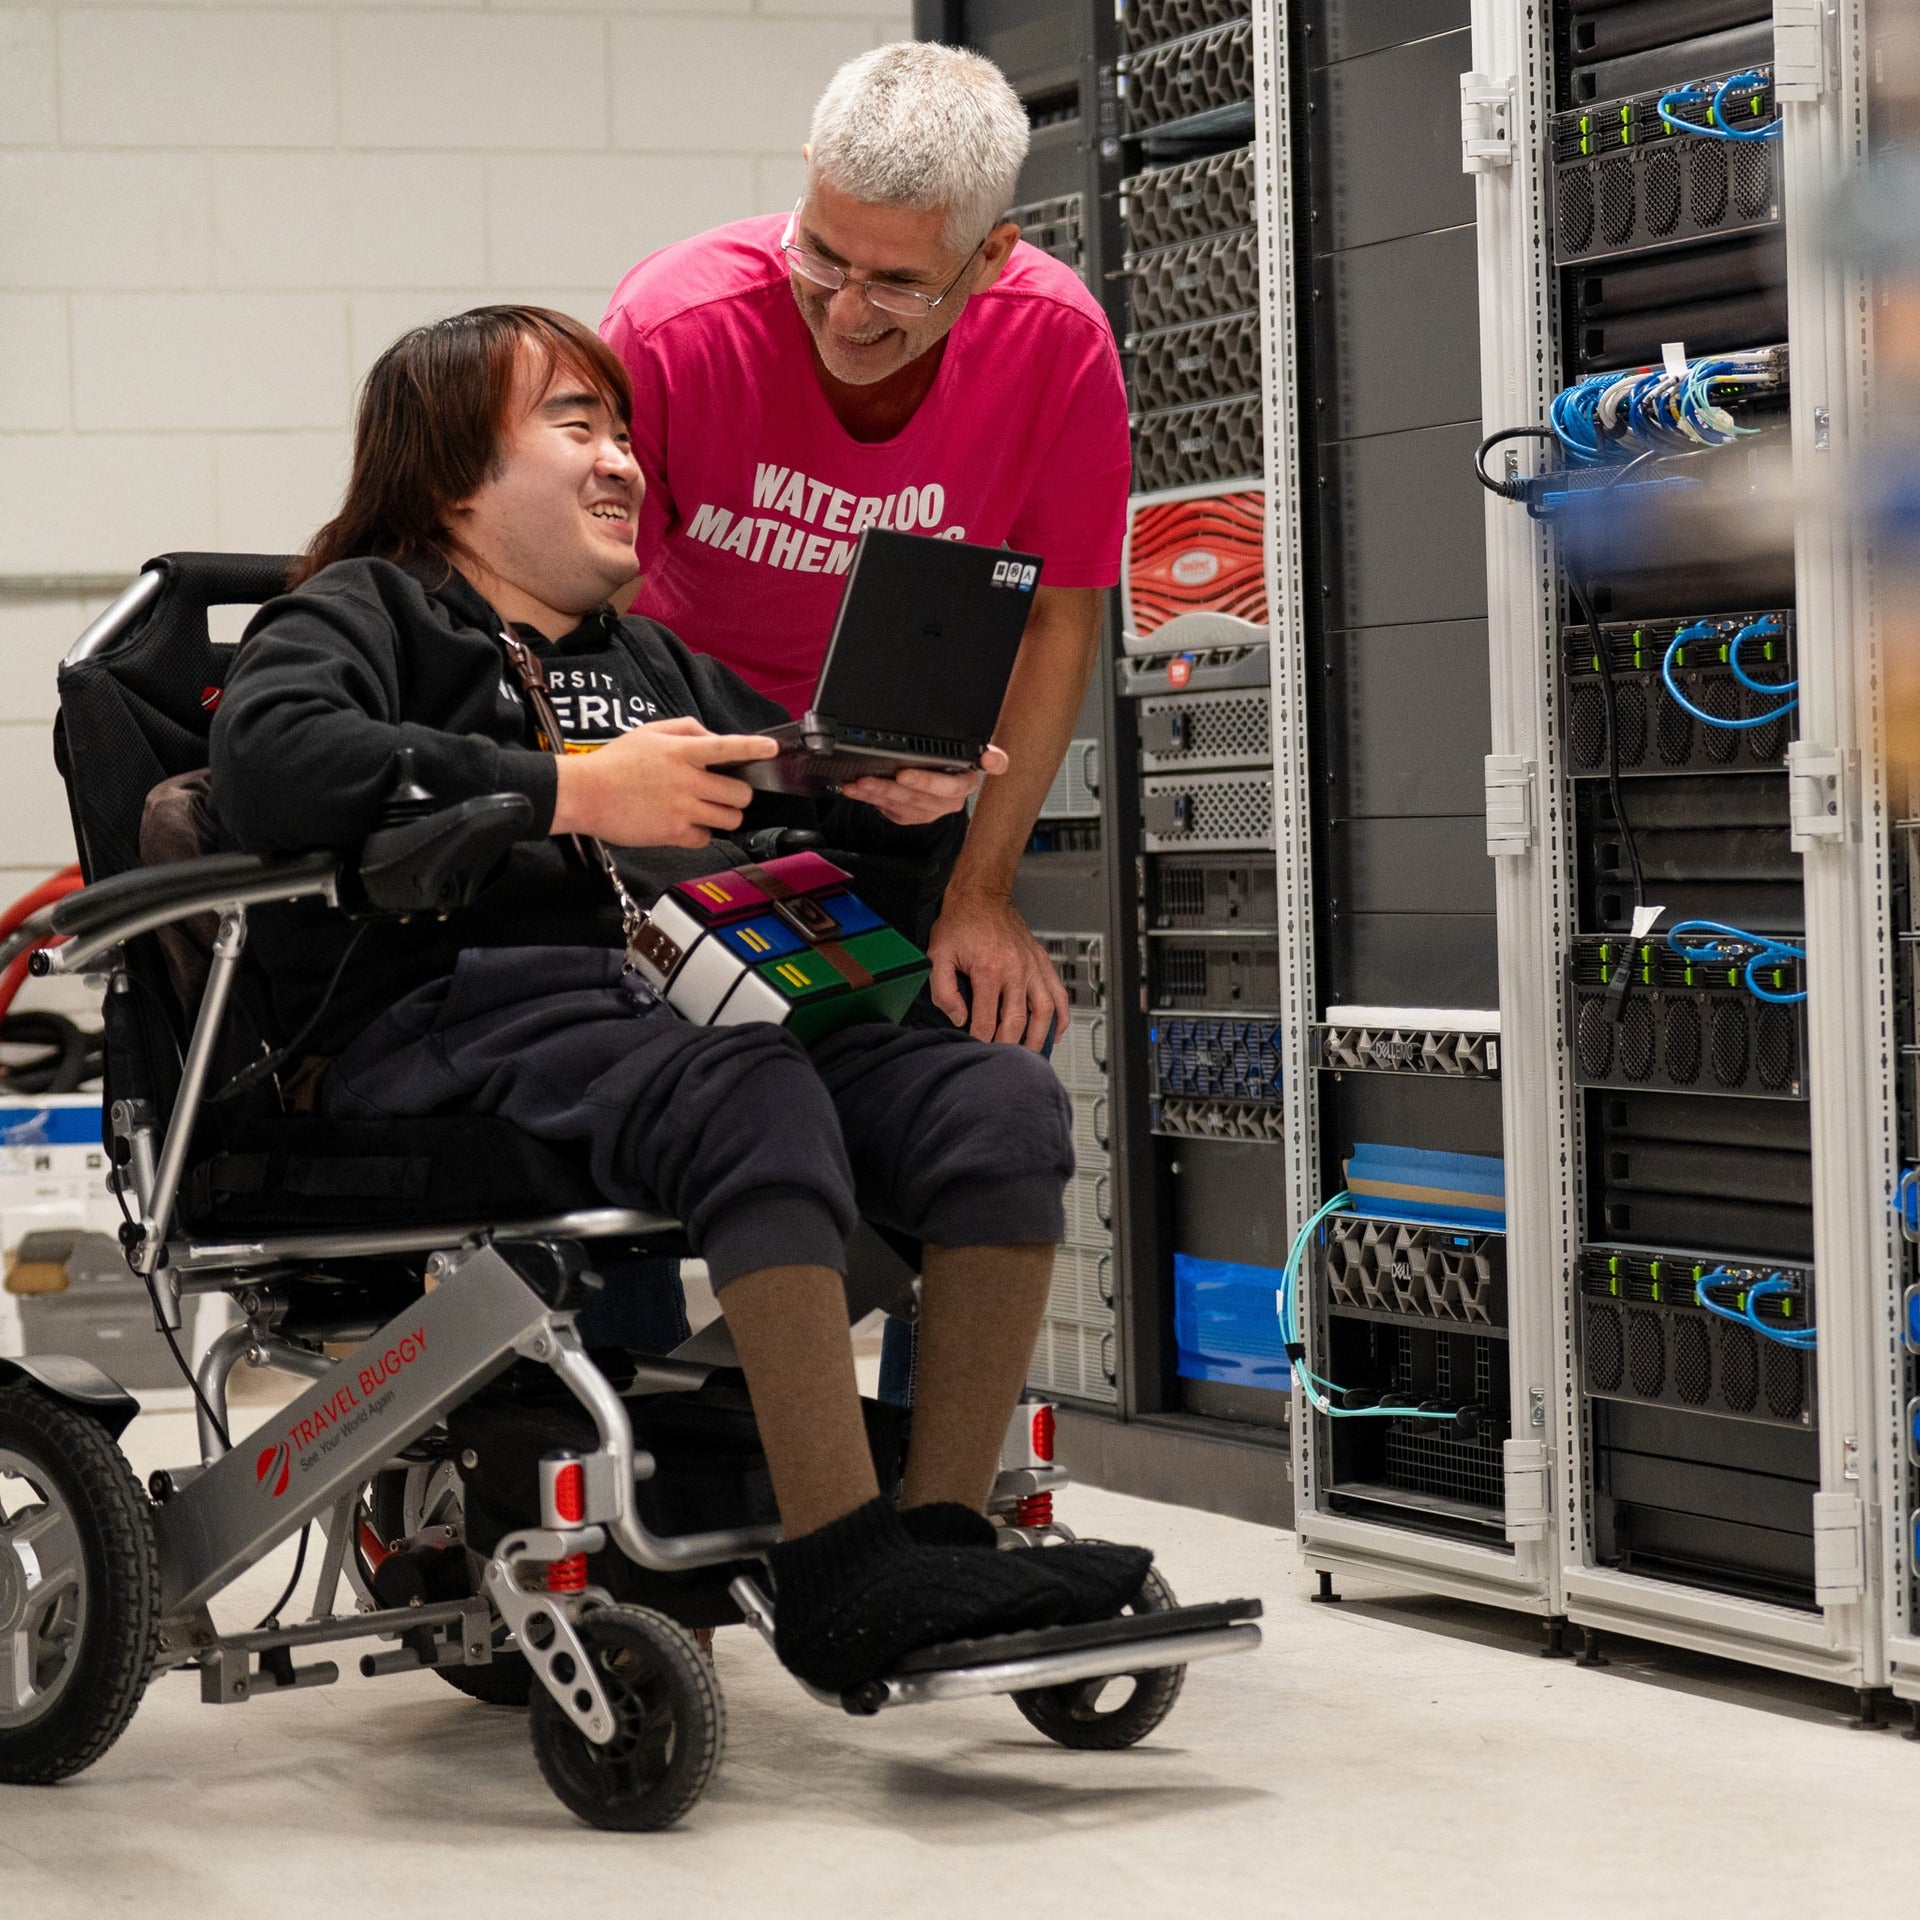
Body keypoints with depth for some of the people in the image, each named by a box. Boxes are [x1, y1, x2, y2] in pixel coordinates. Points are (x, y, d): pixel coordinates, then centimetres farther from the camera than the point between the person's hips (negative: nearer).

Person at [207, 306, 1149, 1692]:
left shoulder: (655, 660, 35)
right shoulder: (372, 610, 13)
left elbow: (815, 794, 35)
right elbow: (267, 758, -10)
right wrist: (569, 793, -12)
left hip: (685, 1004, 7)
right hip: (471, 1018, -7)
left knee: (1005, 1099, -17)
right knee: (760, 1102, -37)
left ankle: (945, 1528, -24)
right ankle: (839, 1575, -40)